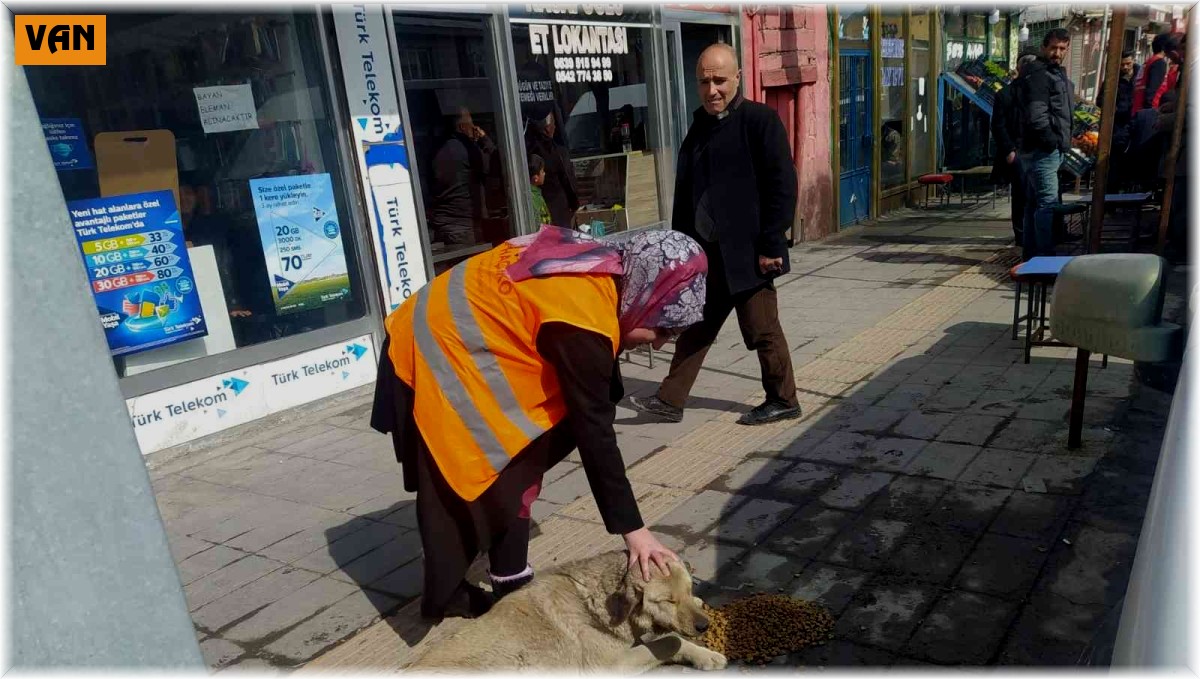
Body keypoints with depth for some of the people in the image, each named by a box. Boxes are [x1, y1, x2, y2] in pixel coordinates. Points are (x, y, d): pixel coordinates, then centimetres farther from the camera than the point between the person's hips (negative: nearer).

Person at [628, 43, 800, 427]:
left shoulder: (760, 120, -9)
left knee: (762, 330, 5)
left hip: (745, 253, -7)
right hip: (706, 253, 7)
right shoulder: (700, 125, 11)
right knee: (695, 327, 12)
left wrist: (770, 245, -16)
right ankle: (670, 401, 20)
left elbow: (782, 186, -13)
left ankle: (783, 402, 23)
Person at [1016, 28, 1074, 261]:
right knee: (1047, 202, -13)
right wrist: (1052, 141, -15)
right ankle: (1044, 256, -12)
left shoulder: (1058, 73, 22)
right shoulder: (1037, 73, -11)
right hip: (1042, 150, -11)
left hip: (1051, 149, 11)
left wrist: (1064, 141, 19)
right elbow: (1036, 115, -21)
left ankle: (1031, 254, 18)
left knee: (1034, 202, 12)